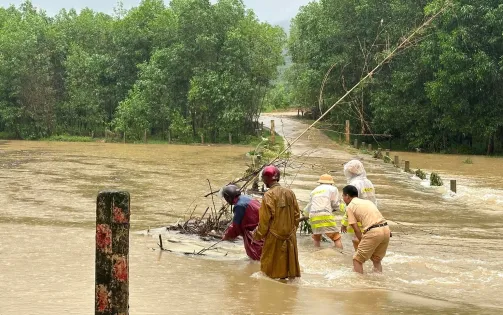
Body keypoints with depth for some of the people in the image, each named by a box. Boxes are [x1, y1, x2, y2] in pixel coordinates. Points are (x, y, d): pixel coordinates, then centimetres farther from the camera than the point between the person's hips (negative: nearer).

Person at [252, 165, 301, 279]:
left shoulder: (269, 195, -15)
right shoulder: (290, 193, 1)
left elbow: (264, 219, -13)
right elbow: (297, 214, 8)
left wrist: (258, 235, 0)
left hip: (274, 237, -5)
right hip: (290, 235, 5)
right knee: (290, 260, 16)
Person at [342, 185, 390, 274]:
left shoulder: (349, 207, 8)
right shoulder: (368, 201, 27)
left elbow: (356, 230, 1)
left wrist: (362, 243, 12)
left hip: (373, 232, -7)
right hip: (386, 229, 7)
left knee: (357, 260, 8)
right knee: (376, 259, 25)